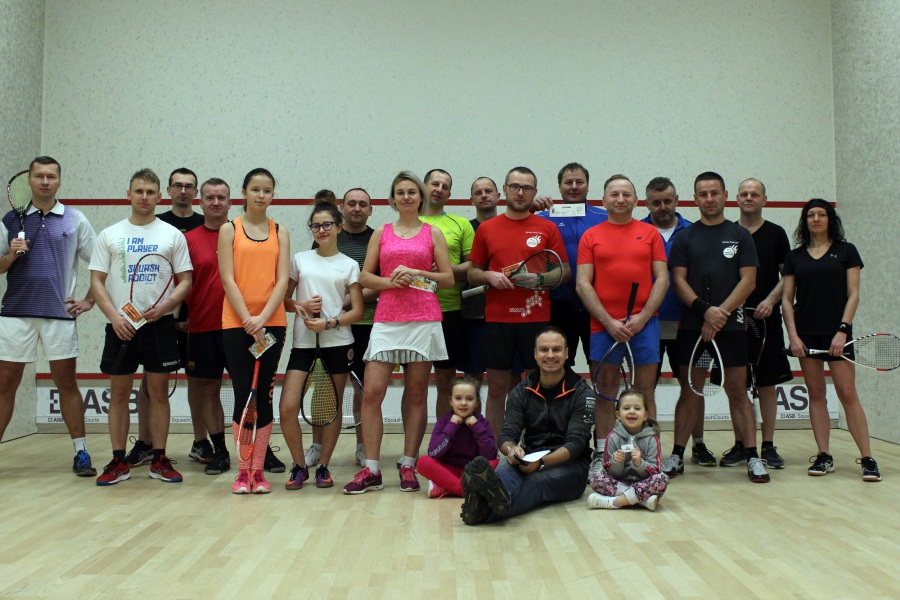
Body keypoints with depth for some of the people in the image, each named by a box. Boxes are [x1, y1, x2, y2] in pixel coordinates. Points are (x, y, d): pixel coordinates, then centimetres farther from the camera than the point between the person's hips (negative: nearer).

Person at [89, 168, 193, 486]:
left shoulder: (173, 235, 6)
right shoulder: (109, 235, 8)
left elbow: (185, 280, 4)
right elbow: (97, 281, 5)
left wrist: (166, 305, -14)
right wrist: (115, 316, -9)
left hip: (160, 325, -1)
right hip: (120, 325, 1)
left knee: (158, 392, 3)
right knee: (119, 393, 5)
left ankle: (159, 460, 11)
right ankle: (118, 462, 13)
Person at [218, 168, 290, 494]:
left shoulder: (280, 232, 10)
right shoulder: (229, 229, 6)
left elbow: (282, 280, 1)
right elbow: (228, 280, -3)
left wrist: (263, 318, -13)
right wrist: (248, 320, -13)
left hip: (272, 323, 2)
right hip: (236, 323, -1)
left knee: (265, 396, 4)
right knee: (242, 395, 0)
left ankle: (258, 470, 12)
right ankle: (243, 471, 9)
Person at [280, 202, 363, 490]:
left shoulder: (349, 265, 6)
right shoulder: (299, 259, 10)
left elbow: (357, 310, 1)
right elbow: (284, 298, 12)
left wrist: (329, 323, -13)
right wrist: (300, 306, -9)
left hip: (337, 342, -1)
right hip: (303, 342, 1)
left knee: (333, 409, 5)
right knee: (287, 408, -9)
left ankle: (323, 466, 20)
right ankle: (299, 466, 10)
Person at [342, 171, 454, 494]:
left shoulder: (433, 233, 10)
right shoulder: (381, 233, 14)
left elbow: (448, 279, 6)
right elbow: (365, 276, 10)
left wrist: (416, 273, -8)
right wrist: (390, 281, -8)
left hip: (423, 319, -1)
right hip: (386, 319, 1)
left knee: (416, 394, 3)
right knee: (371, 392, -7)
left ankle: (408, 466, 12)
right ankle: (371, 470, 0)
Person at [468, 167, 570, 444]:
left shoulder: (548, 228, 6)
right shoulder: (487, 228, 8)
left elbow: (565, 271, 7)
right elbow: (472, 273, 12)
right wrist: (490, 276, -8)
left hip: (537, 319, 0)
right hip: (497, 319, 1)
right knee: (497, 388, 6)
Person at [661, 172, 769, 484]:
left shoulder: (740, 236, 8)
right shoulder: (685, 237, 9)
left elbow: (748, 280, 0)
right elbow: (678, 280, 2)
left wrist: (721, 313, -11)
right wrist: (705, 309, -14)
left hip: (731, 326, 0)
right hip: (692, 326, 1)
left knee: (737, 391, 2)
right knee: (689, 392, 4)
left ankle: (752, 457, 6)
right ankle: (677, 456, 10)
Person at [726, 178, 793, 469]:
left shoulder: (776, 234, 6)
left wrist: (770, 301, -12)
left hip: (766, 319, -1)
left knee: (768, 384, 2)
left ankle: (768, 446, 11)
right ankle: (739, 445, 14)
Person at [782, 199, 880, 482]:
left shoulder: (846, 251, 5)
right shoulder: (794, 257, 11)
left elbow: (853, 294, 0)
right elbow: (787, 299, 8)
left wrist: (843, 329, -11)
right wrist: (792, 334, -3)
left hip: (836, 333, -3)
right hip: (806, 334, 3)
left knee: (847, 394, -6)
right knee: (815, 394, 5)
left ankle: (867, 458, -1)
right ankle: (824, 456, 10)